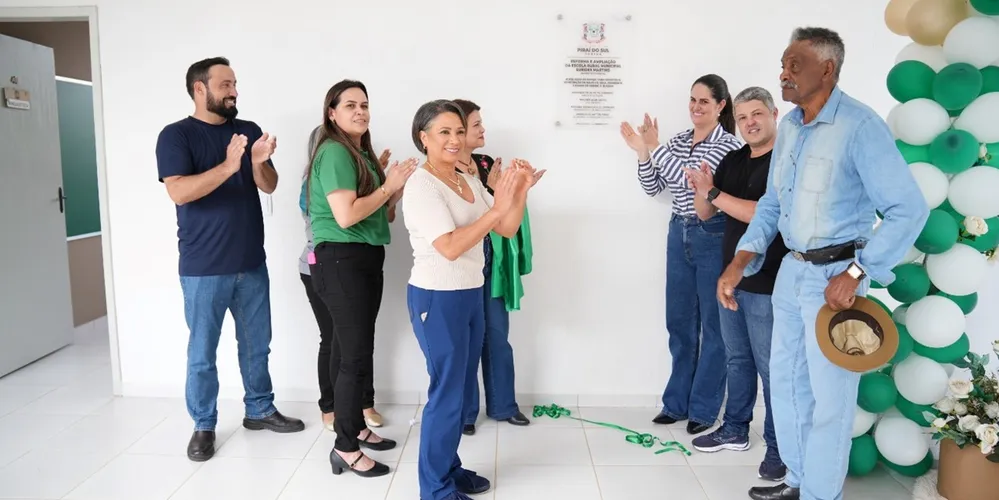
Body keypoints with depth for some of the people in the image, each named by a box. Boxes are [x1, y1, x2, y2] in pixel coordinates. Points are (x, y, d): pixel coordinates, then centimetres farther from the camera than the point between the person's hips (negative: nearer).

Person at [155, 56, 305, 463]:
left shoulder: (249, 131, 6)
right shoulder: (176, 135, -7)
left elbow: (269, 186, 2)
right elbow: (179, 191, -20)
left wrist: (259, 162, -19)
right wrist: (228, 167, -31)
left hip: (252, 263, 4)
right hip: (204, 269, -4)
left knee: (256, 344, 15)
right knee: (202, 352, 7)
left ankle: (260, 410, 31)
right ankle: (203, 426, 22)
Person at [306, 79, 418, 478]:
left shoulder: (362, 153, 15)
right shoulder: (334, 152, -13)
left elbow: (378, 211, 16)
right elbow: (346, 216, -23)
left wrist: (400, 185, 1)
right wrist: (390, 186, -13)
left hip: (365, 258, 9)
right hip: (341, 260, -9)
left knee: (359, 351, 16)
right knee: (356, 356, -5)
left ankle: (356, 427, 30)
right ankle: (345, 449, 7)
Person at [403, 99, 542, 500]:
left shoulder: (470, 182, 9)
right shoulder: (421, 185, -15)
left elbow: (508, 230, 7)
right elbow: (450, 247, -25)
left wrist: (521, 191, -8)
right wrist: (496, 208, -28)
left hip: (470, 294, 8)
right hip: (437, 298, -8)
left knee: (460, 388, 16)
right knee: (447, 393, 0)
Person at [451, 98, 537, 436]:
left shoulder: (487, 164, 9)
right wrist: (490, 187, -24)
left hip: (491, 258, 6)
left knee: (497, 334, 13)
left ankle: (502, 405, 27)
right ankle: (464, 412, 20)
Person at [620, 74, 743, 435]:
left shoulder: (730, 145, -9)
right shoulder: (677, 141, 8)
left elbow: (693, 180, -23)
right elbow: (653, 189, 7)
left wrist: (656, 148, -22)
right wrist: (642, 153, -7)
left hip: (713, 238, -6)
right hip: (679, 235, 6)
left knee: (713, 325, 5)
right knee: (679, 323, 13)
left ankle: (704, 408, 18)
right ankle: (677, 402, 27)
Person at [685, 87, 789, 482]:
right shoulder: (733, 160, 9)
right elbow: (705, 213, 10)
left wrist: (715, 193, -23)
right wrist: (702, 191, -12)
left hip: (768, 284, -7)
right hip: (731, 278, 7)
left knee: (771, 367, 2)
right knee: (737, 360, 18)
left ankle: (779, 448, 15)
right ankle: (735, 431, 31)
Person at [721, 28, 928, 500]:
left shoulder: (859, 126, -18)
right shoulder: (787, 127, 6)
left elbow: (909, 209, -20)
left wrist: (855, 272, -23)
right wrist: (740, 262, 2)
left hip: (834, 275, -8)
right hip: (791, 269, 8)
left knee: (829, 396, 5)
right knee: (786, 382, 19)